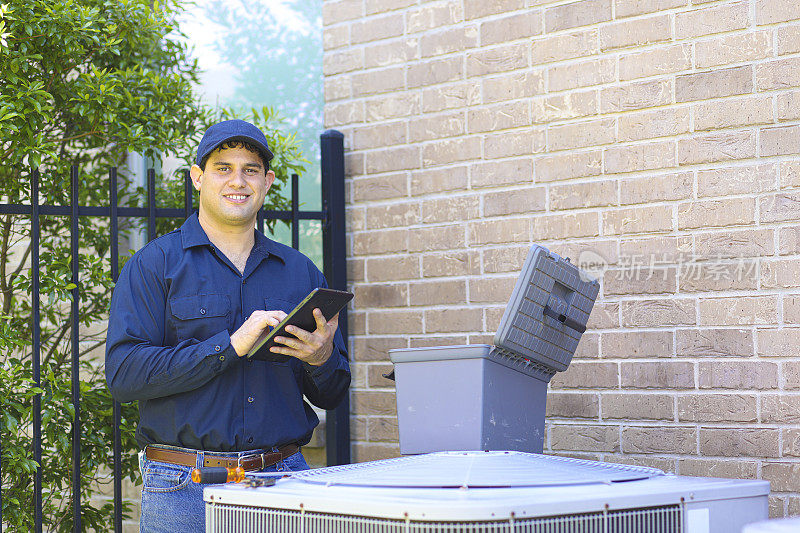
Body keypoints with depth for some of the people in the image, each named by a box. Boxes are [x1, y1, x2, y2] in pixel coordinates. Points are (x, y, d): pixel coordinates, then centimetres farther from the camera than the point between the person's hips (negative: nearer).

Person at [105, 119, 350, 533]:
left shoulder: (301, 272, 13)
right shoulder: (153, 266, 1)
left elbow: (331, 397, 16)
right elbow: (122, 374, -12)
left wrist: (323, 357, -8)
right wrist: (230, 345, -17)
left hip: (283, 479, 3)